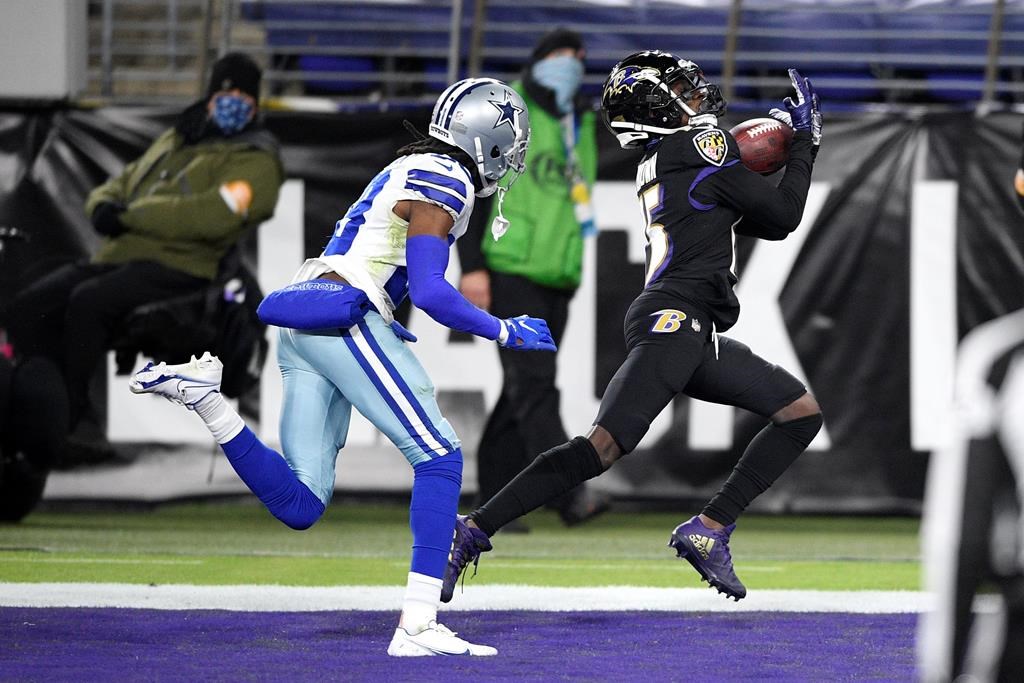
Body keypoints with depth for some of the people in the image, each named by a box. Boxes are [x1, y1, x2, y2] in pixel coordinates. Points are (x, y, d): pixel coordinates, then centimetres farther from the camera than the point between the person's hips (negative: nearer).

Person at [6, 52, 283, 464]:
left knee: (88, 302, -33)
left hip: (177, 269, -8)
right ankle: (79, 422, -19)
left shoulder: (254, 160, 2)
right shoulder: (173, 143, 28)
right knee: (28, 308, -13)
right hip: (116, 258, 8)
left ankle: (77, 425, -25)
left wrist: (130, 216, -14)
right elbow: (115, 188, 29)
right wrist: (104, 207, 2)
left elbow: (215, 214, -17)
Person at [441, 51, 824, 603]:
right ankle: (472, 532, -20)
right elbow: (784, 217, 1)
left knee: (803, 412, 11)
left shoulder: (658, 165, 23)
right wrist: (804, 142, 12)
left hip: (696, 339, 10)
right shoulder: (702, 144, -3)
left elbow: (764, 222, 31)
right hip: (672, 321, -10)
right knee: (604, 448, -19)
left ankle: (708, 531, 4)